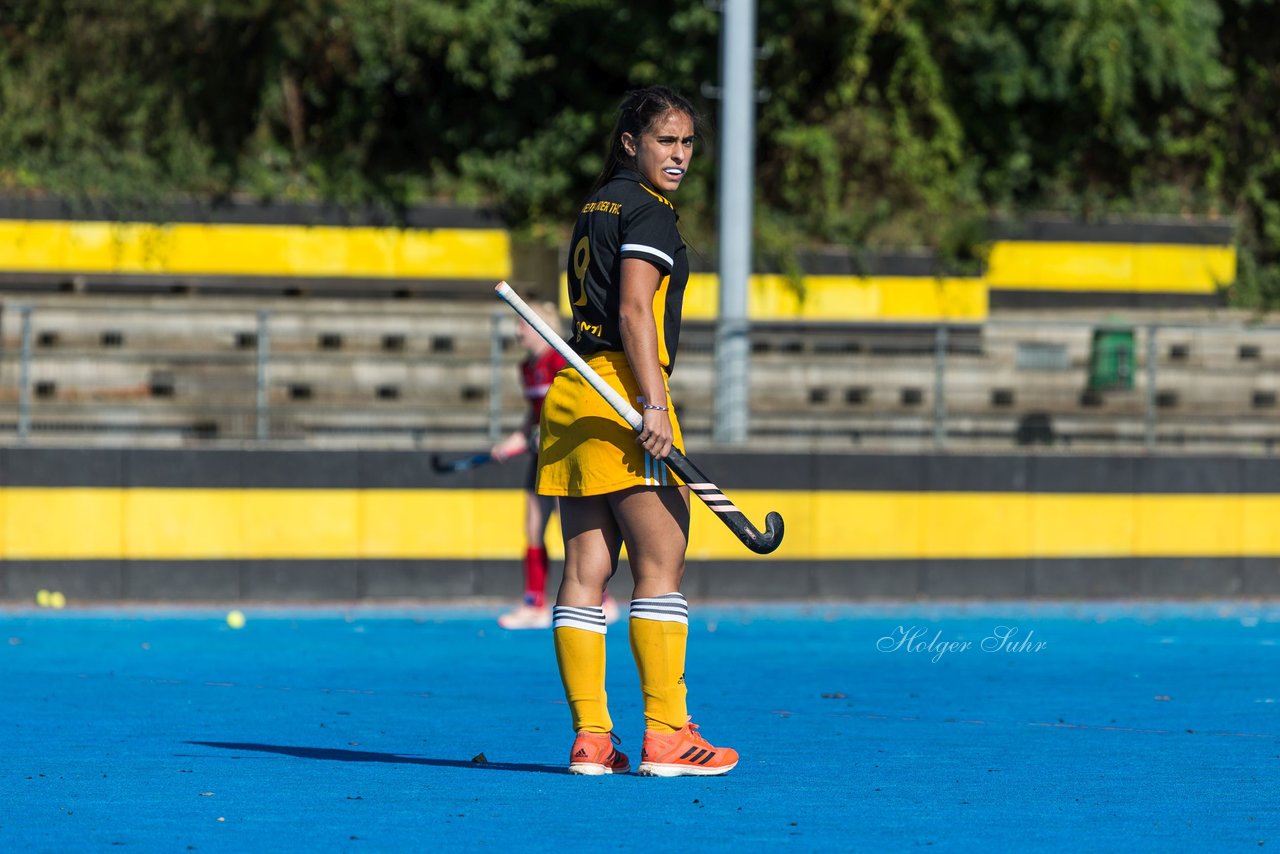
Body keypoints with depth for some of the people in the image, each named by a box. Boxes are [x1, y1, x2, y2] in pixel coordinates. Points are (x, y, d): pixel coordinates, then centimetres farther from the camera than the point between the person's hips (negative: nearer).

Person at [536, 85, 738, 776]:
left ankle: (589, 737, 3)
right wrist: (653, 404, -21)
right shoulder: (647, 211, -7)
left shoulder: (594, 209, 20)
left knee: (585, 566, 4)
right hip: (623, 387, -9)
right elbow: (633, 310, -17)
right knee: (661, 562, -6)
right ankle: (664, 736, -9)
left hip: (574, 387, 9)